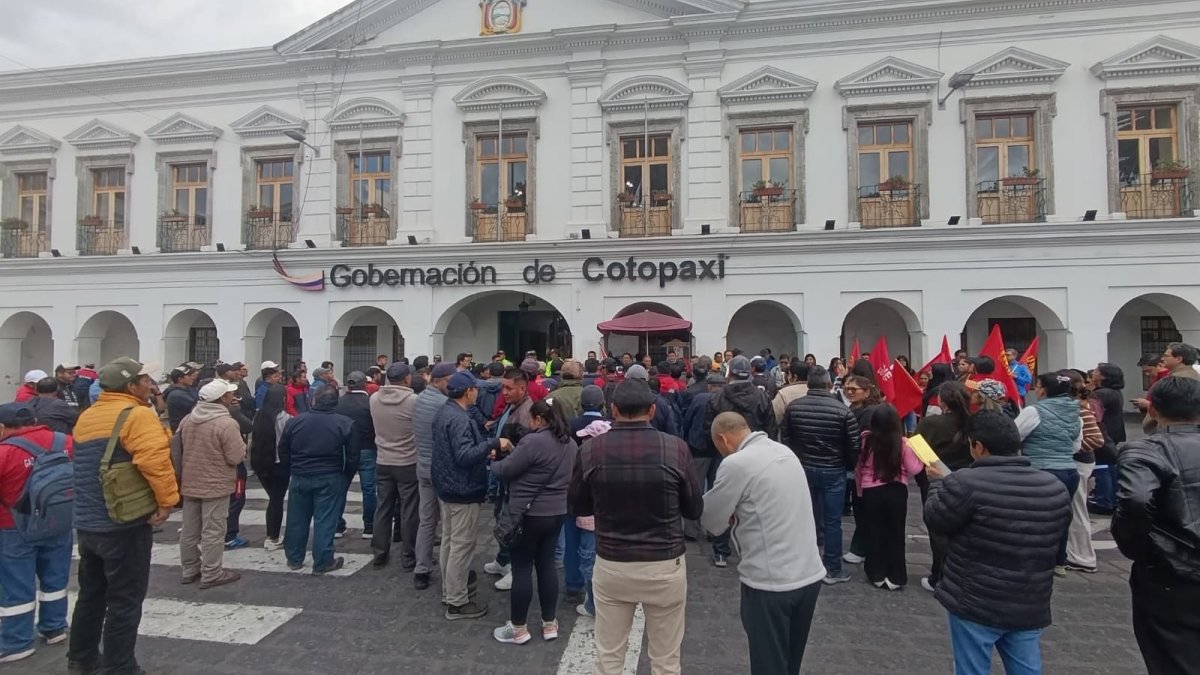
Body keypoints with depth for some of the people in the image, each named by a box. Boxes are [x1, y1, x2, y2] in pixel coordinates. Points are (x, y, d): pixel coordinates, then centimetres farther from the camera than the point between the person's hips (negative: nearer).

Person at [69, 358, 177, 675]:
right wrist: (167, 500, -21)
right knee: (125, 600, 3)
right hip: (123, 525, -9)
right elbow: (156, 460, -29)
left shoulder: (86, 416, 10)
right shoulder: (137, 415, -18)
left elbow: (85, 464, 20)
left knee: (91, 593, 23)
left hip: (87, 523, 9)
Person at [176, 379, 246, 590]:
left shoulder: (187, 420, 1)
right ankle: (211, 574, 10)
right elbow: (237, 457, -20)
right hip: (216, 484, -7)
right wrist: (241, 444, -1)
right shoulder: (227, 424, -23)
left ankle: (190, 569, 29)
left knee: (190, 529, 17)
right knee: (212, 531, 2)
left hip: (190, 482, 7)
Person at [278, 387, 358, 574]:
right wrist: (346, 478, 7)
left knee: (297, 519, 16)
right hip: (330, 480, -3)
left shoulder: (294, 421, -2)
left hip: (299, 478, 3)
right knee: (325, 521, 4)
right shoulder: (345, 423, -10)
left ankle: (294, 559, 30)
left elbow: (283, 453, 7)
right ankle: (323, 562, 10)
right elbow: (352, 457, -7)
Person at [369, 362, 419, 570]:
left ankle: (379, 554, 26)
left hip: (383, 463, 5)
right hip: (408, 464, -5)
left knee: (383, 508, 15)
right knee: (409, 512, 6)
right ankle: (409, 559, 15)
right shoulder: (414, 400, -20)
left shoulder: (374, 398, -4)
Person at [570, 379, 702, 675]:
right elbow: (695, 510, -1)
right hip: (666, 566, 0)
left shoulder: (590, 449, -11)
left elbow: (578, 508, 3)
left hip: (611, 565, 1)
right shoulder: (676, 448, -13)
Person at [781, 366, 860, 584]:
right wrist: (850, 466, 9)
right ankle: (832, 570, 16)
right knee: (832, 522, 7)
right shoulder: (842, 410, -15)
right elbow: (853, 446, -10)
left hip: (803, 468, 3)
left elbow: (787, 439, 3)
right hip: (833, 471, -3)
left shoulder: (793, 407, -6)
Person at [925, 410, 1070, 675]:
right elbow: (1056, 529, 16)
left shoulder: (965, 484, -22)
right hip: (1030, 608, 5)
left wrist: (938, 483, 8)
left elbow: (934, 521, -8)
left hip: (975, 605, -5)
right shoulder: (1055, 488, -2)